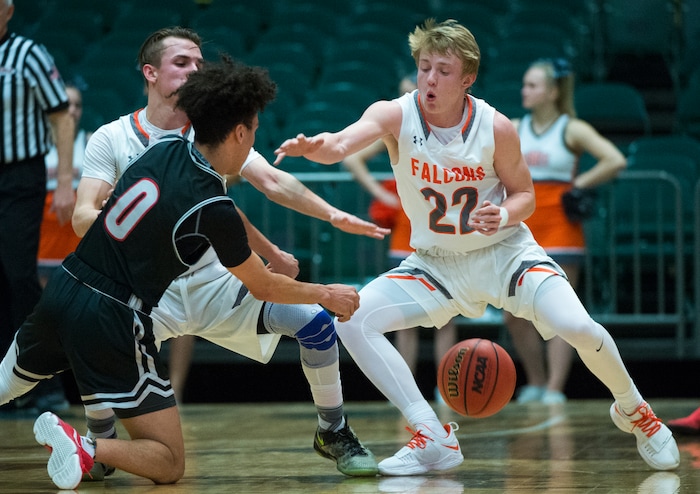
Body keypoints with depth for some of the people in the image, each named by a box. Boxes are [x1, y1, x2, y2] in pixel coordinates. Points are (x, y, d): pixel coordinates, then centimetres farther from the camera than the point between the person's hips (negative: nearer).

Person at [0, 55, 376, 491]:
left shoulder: (167, 149, 5)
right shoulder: (213, 209, -15)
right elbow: (263, 287, 2)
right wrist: (327, 294, 18)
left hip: (63, 290, 7)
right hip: (112, 320, -7)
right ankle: (85, 448, -24)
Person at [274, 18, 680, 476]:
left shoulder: (496, 128, -16)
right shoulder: (396, 115, -18)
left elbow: (525, 196, -2)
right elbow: (343, 143, -38)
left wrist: (504, 215, -26)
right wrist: (317, 147, -62)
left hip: (505, 252, -2)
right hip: (436, 263, 2)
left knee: (578, 328, -23)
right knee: (354, 321, -18)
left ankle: (633, 410, 11)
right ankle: (434, 439, -12)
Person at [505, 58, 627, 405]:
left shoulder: (572, 130, -4)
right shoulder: (514, 129, 8)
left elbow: (616, 161, -14)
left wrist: (579, 185, -10)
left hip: (559, 230, -5)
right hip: (522, 230, 5)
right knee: (514, 316, 4)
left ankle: (555, 389, -1)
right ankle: (536, 383, 19)